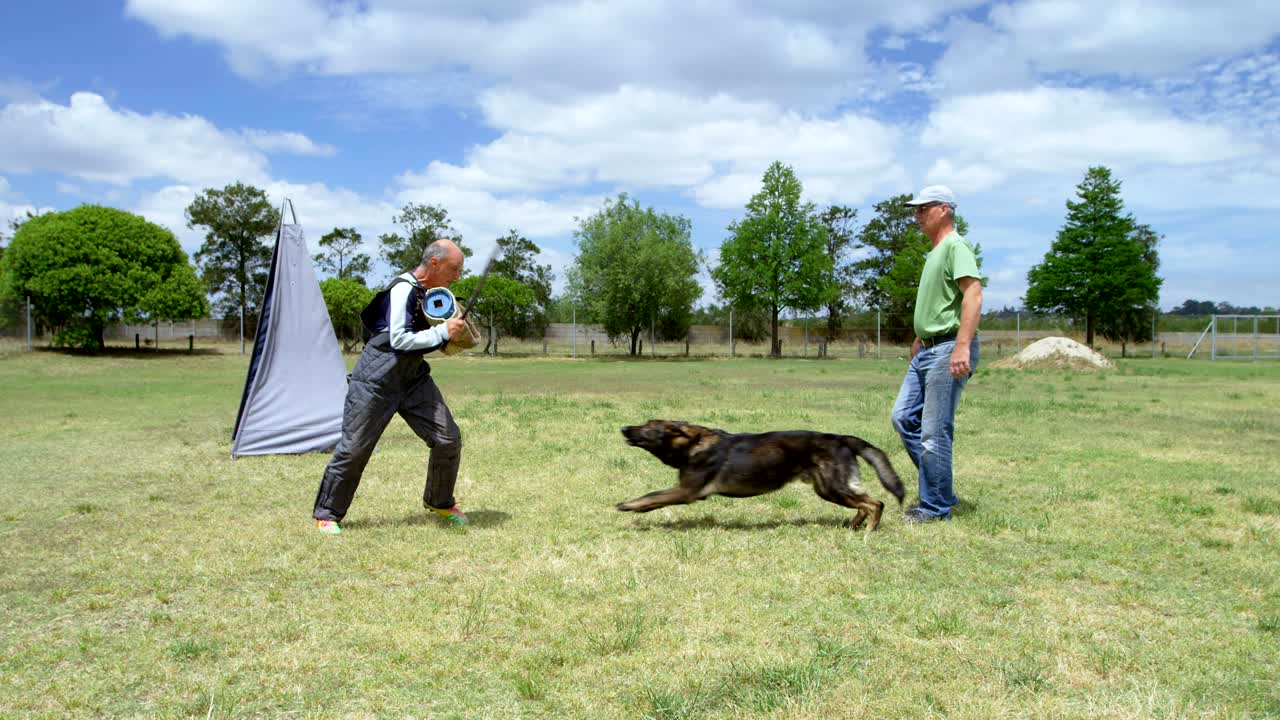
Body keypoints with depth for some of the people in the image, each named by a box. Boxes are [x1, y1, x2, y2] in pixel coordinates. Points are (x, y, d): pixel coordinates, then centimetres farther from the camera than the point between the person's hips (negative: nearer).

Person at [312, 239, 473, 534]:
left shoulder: (432, 290, 6)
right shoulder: (404, 289, -20)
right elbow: (399, 340, -25)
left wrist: (453, 331, 2)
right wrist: (442, 332, -24)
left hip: (414, 378, 8)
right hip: (376, 380, -8)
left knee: (448, 439, 1)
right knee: (354, 448, -1)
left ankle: (439, 502, 22)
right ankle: (327, 514, 16)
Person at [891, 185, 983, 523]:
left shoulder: (955, 246, -11)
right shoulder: (934, 252, 19)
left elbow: (973, 294, -23)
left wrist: (962, 346, -31)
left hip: (948, 349, -10)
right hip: (927, 350, 10)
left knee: (934, 431, -5)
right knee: (903, 416, 11)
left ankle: (936, 506, 6)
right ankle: (939, 488, 20)